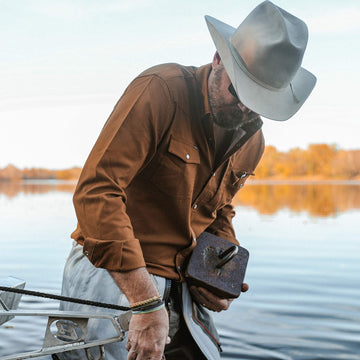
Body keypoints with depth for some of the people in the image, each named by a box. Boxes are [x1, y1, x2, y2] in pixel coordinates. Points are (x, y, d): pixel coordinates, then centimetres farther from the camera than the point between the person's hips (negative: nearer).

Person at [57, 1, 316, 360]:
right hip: (112, 274, -6)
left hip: (180, 285, 7)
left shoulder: (252, 142, 5)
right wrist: (146, 303, -29)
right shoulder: (159, 90, -18)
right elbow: (96, 192, -26)